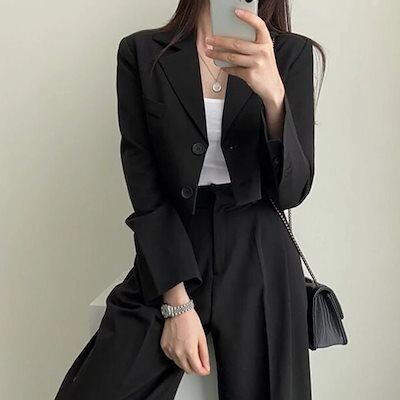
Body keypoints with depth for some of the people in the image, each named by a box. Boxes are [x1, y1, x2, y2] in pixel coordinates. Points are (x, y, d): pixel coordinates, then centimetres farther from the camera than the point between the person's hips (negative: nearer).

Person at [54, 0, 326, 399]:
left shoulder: (293, 53, 0)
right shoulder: (140, 52, -1)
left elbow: (292, 190, -7)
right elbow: (144, 187, -5)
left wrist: (273, 93, -25)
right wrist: (177, 303, -12)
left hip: (258, 264, 1)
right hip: (166, 263, 0)